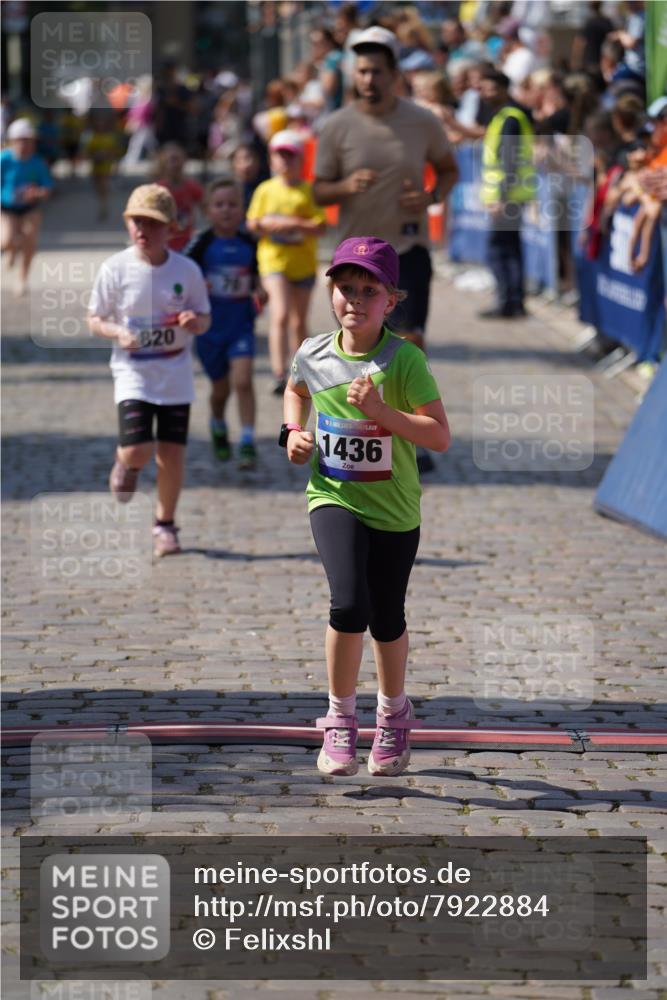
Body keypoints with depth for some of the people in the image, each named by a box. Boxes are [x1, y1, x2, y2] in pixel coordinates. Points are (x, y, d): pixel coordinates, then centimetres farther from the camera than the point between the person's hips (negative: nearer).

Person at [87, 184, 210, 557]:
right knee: (137, 450, -15)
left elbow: (205, 317, 7)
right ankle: (126, 465, 24)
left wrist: (196, 322, -17)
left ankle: (166, 525, 21)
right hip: (133, 373, -2)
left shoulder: (187, 270, -3)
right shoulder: (116, 269, -7)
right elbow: (95, 319, 1)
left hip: (176, 374, 2)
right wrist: (118, 332, -20)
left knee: (172, 453, 2)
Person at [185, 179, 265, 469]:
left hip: (241, 325, 0)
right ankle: (218, 429, 44)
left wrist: (259, 293, -9)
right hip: (210, 326, 0)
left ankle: (248, 444, -14)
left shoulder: (249, 244, 0)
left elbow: (256, 278, 12)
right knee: (220, 388, 14)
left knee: (243, 380, -17)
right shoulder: (202, 245, -8)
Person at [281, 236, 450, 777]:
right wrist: (294, 432, 4)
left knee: (387, 620, 12)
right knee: (349, 604, -20)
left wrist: (382, 412, -28)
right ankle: (340, 719, -3)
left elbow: (440, 436, -18)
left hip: (394, 508, -1)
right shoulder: (313, 355, -4)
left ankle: (393, 713, 39)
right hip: (334, 498, 1)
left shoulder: (405, 359, -14)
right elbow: (296, 390, 22)